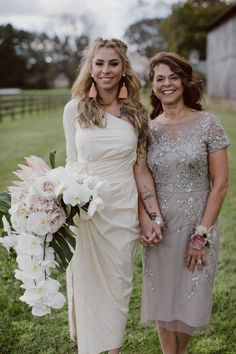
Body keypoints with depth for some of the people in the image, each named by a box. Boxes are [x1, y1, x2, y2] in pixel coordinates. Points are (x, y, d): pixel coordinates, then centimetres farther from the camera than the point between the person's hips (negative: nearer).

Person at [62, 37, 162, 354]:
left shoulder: (136, 113, 2)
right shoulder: (75, 109, -1)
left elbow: (141, 167, 3)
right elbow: (72, 162, 5)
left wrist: (155, 215, -1)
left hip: (123, 210, 1)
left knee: (119, 284, 11)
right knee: (87, 283, 8)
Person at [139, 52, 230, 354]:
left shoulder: (207, 124, -6)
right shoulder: (148, 128, 2)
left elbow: (220, 184, -7)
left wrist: (201, 234, -11)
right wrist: (144, 221, -10)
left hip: (197, 228, -2)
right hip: (160, 229, 2)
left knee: (189, 301, 12)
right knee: (162, 299, 12)